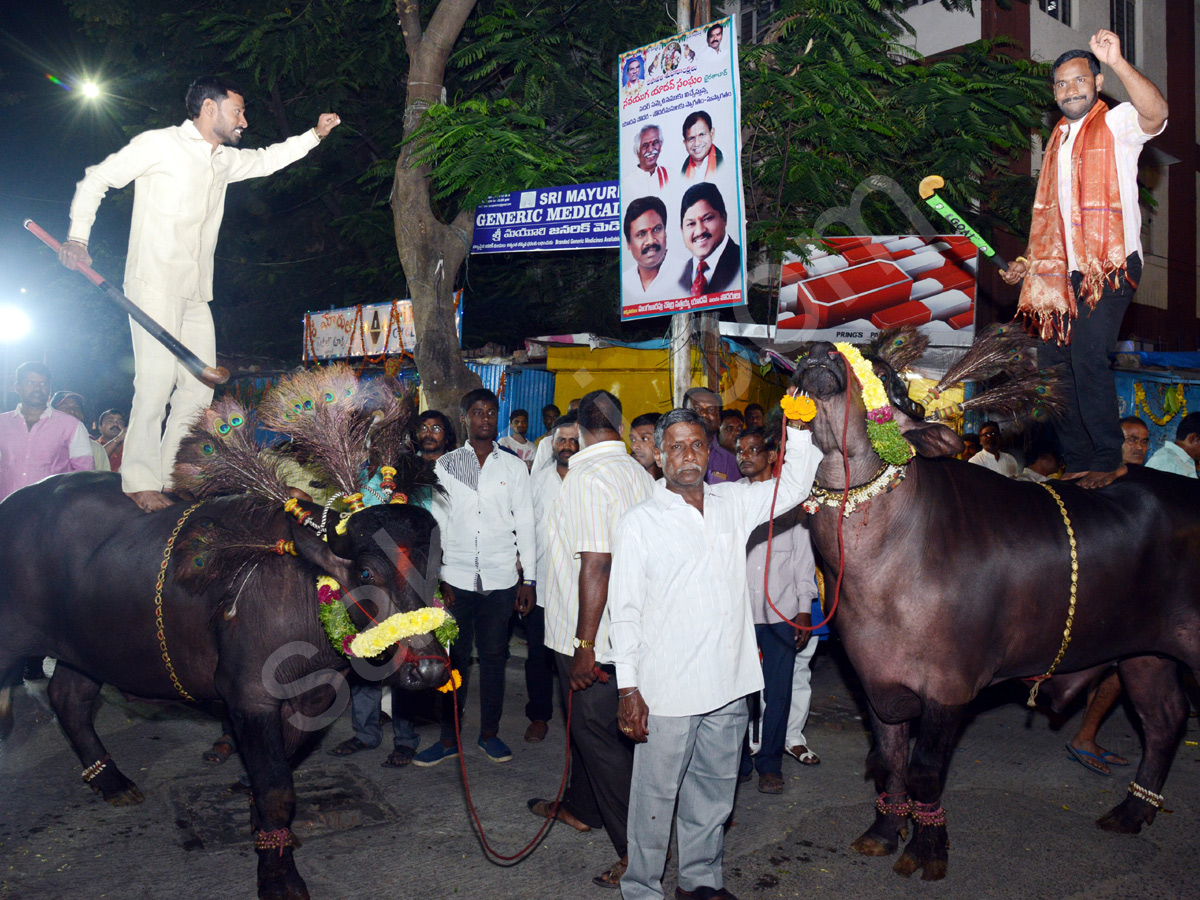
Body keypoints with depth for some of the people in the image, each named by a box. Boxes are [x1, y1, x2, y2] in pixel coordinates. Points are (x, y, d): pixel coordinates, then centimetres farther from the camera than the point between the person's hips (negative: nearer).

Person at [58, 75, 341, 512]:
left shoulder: (225, 159, 19)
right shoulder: (159, 144, -1)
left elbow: (266, 159, 37)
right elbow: (96, 180, 2)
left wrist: (314, 134, 30)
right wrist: (77, 237, -7)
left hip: (195, 292, 8)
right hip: (154, 284, -7)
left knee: (200, 384, 2)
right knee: (157, 378, -14)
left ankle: (169, 475, 10)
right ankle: (140, 481, -6)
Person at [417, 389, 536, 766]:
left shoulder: (514, 466, 6)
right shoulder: (445, 465, 5)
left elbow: (525, 523, 6)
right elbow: (436, 523, 4)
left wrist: (530, 578, 1)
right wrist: (435, 576, -4)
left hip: (500, 578, 0)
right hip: (456, 576, 0)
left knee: (493, 656, 8)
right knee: (455, 657, 4)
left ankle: (490, 733, 22)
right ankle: (449, 738, 16)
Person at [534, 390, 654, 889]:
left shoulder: (588, 476, -20)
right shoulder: (640, 474, 6)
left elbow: (595, 564, -26)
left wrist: (584, 646, -22)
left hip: (589, 637, -9)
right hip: (626, 631, 9)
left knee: (599, 734, 2)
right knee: (589, 723, 24)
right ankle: (579, 807, 43)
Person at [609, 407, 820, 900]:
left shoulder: (734, 503, 7)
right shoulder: (641, 521, -5)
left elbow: (794, 485, 14)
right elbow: (625, 610, -6)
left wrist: (799, 425, 0)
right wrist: (628, 687, -10)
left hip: (728, 683, 5)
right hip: (666, 690, -4)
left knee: (714, 790, 18)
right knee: (656, 795, 5)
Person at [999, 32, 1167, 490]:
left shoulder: (1116, 124, 0)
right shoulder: (1059, 138, 21)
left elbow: (1155, 112, -26)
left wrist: (1116, 60, -35)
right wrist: (1030, 262, 20)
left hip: (1109, 265, -7)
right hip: (1065, 270, 8)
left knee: (1087, 355, -18)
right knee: (1053, 360, 5)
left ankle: (1109, 458, -5)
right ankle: (1077, 461, 15)